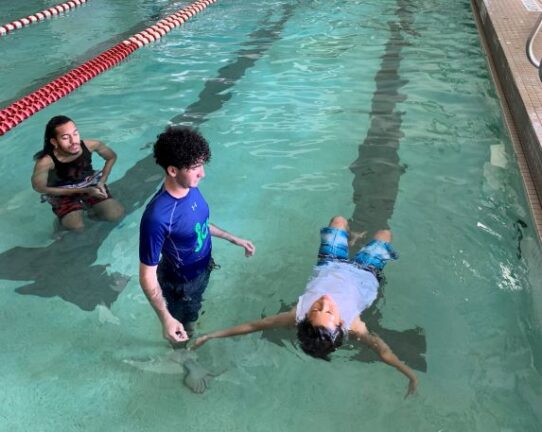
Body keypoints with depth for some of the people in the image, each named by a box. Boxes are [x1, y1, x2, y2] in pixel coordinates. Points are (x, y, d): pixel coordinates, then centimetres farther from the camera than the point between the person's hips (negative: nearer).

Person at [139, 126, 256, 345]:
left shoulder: (190, 187, -17)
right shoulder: (157, 216, -40)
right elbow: (147, 275, -31)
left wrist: (234, 239, 8)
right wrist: (165, 318, -37)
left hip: (203, 269, 7)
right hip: (181, 283, -7)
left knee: (194, 314, 35)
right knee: (183, 332, 23)